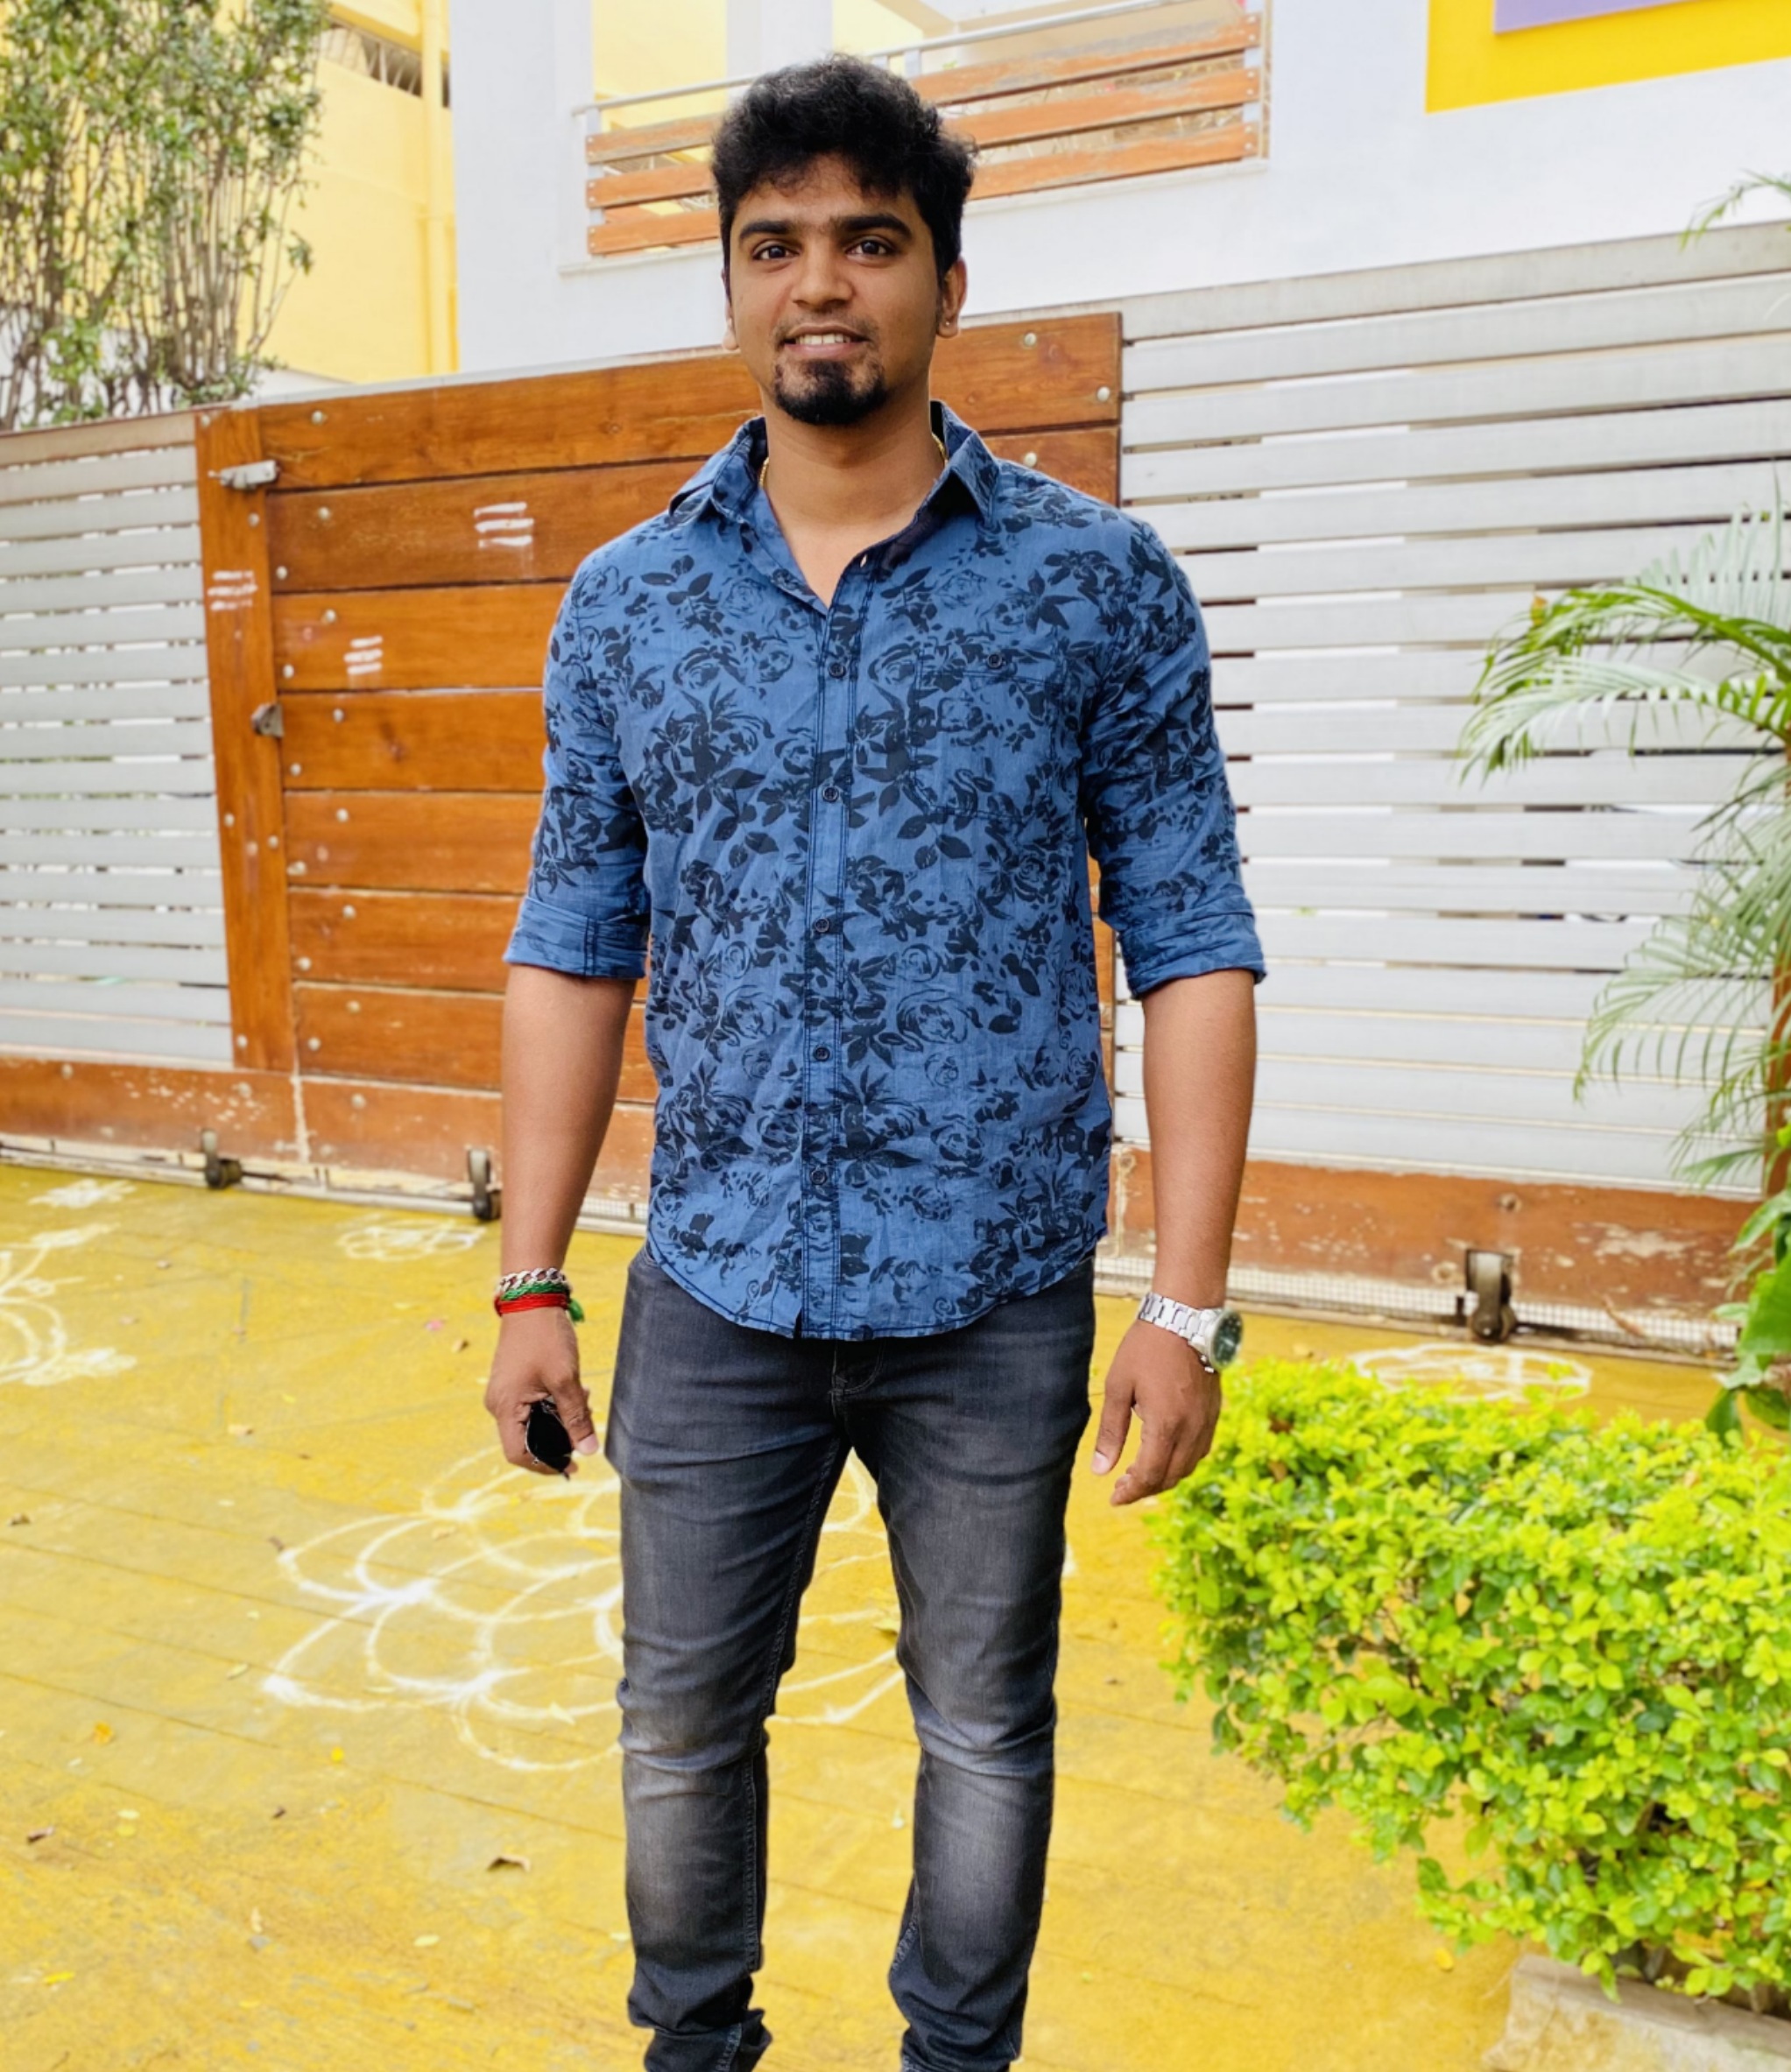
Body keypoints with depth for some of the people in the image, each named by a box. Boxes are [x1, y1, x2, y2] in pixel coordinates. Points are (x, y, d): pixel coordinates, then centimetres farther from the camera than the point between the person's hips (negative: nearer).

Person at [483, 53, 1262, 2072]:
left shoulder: (1100, 583, -4)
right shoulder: (624, 602, 3)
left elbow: (1190, 946, -4)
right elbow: (572, 952, 5)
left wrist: (1188, 1302, -9)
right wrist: (533, 1289, 2)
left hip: (996, 1301, -1)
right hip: (715, 1293, 2)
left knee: (985, 1729, 16)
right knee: (681, 1720, 16)